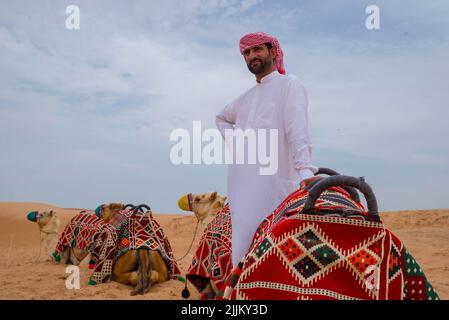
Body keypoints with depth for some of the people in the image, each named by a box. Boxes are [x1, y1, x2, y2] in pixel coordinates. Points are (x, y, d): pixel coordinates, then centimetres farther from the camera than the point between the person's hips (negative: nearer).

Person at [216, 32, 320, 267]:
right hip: (240, 187, 7)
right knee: (243, 249, 7)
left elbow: (298, 131, -14)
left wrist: (305, 172, -29)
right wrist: (231, 140, 21)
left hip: (273, 184, -7)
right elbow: (222, 118, 42)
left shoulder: (289, 85, 2)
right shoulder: (246, 97, 22)